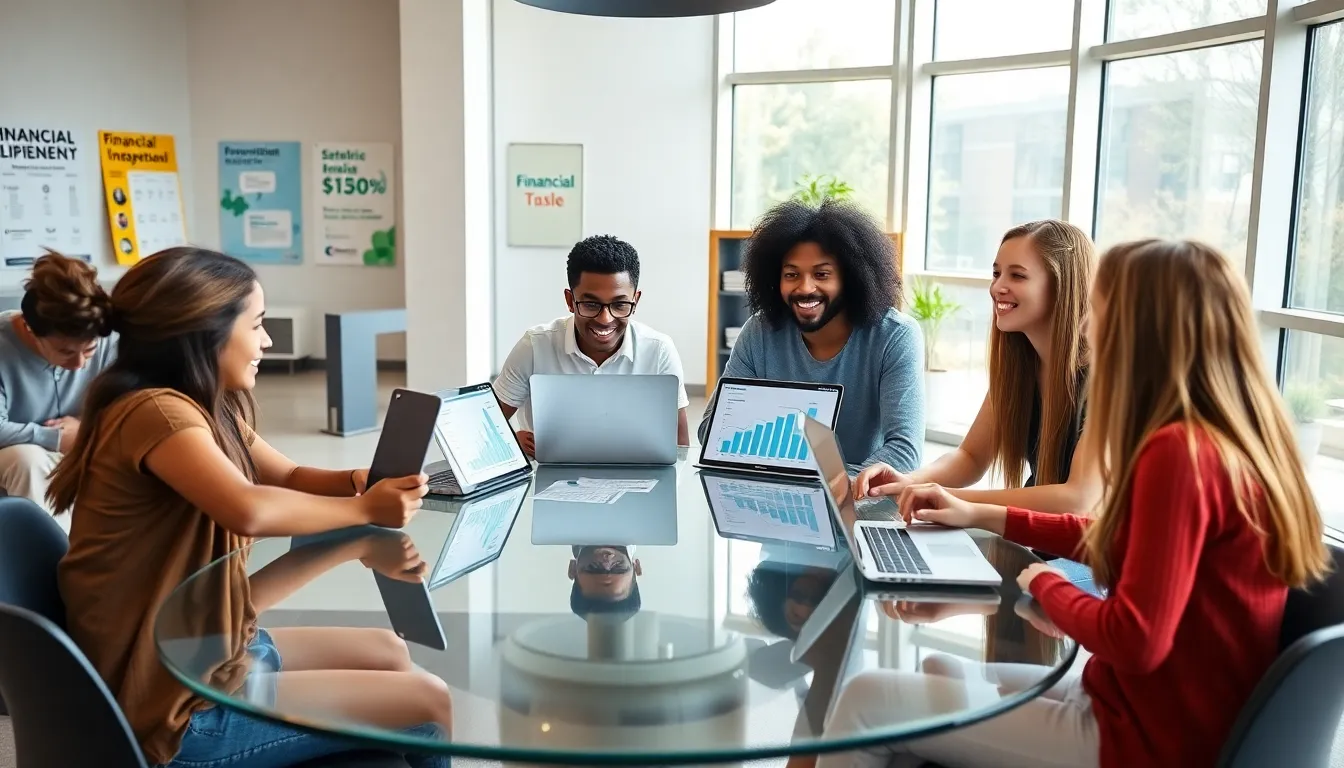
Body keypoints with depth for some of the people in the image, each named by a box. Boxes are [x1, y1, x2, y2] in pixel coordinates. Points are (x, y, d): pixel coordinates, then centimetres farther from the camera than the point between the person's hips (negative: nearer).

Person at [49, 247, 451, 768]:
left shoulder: (207, 411, 6)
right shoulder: (156, 410, -25)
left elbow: (290, 477, 15)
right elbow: (249, 509, -41)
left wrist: (360, 480, -7)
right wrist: (366, 509, -24)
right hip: (183, 710, -10)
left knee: (388, 653, 21)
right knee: (428, 701, -3)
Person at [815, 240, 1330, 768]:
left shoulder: (1179, 452, -25)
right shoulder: (1229, 441, 5)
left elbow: (1134, 641, -28)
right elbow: (1119, 538, 19)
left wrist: (1045, 584, -9)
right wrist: (982, 516, 17)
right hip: (1162, 714, 9)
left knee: (868, 701, -5)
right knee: (938, 682, 19)